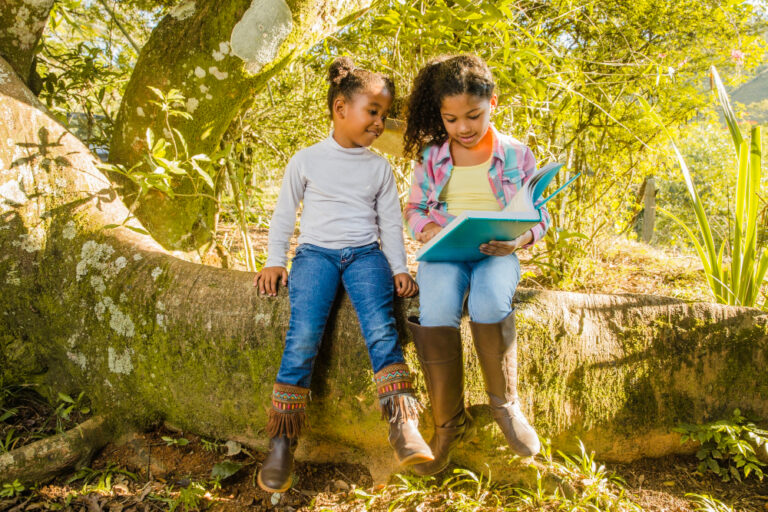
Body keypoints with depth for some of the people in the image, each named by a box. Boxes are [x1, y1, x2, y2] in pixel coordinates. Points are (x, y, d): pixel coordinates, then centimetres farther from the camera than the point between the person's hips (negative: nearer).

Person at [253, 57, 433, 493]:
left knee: (381, 329, -26)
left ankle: (404, 427, -27)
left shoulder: (380, 167, 16)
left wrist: (399, 267, 3)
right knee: (303, 336, -23)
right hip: (316, 251, -1)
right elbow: (284, 214, 15)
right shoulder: (306, 160, 10)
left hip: (365, 254, 2)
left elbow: (390, 222, 15)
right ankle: (282, 444, -15)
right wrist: (274, 261, 5)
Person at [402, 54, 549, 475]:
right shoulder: (430, 156, 10)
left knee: (490, 303, -36)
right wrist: (431, 230, -10)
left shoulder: (516, 155, 7)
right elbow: (414, 209, 13)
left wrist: (519, 239, -14)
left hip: (496, 253, -1)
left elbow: (539, 214, 9)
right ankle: (448, 424, -14)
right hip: (443, 252, 1)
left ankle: (505, 404, -10)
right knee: (436, 311, -32)